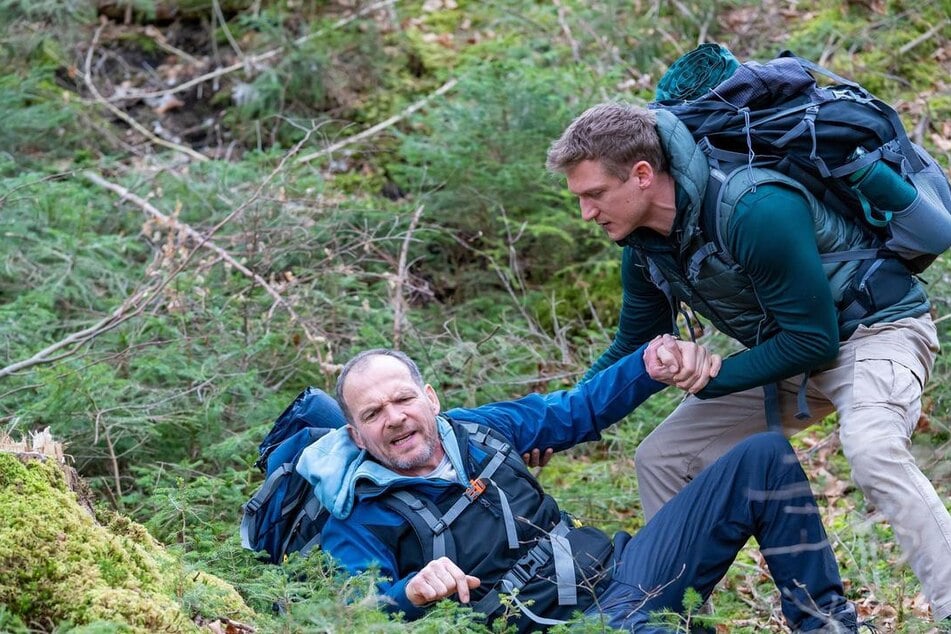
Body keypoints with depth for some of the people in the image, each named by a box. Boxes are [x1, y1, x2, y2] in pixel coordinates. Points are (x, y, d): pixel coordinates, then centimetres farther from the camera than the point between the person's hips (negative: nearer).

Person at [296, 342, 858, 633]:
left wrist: (650, 365, 9)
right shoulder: (360, 522, -3)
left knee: (763, 459, 4)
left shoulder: (477, 430, 15)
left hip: (618, 571, 8)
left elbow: (577, 411, 26)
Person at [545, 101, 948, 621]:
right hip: (787, 351, 9)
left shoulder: (754, 209, -32)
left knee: (872, 450, -37)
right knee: (661, 459, 4)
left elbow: (814, 339, -26)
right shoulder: (644, 247, -5)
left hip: (876, 327, -9)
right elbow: (632, 350, 10)